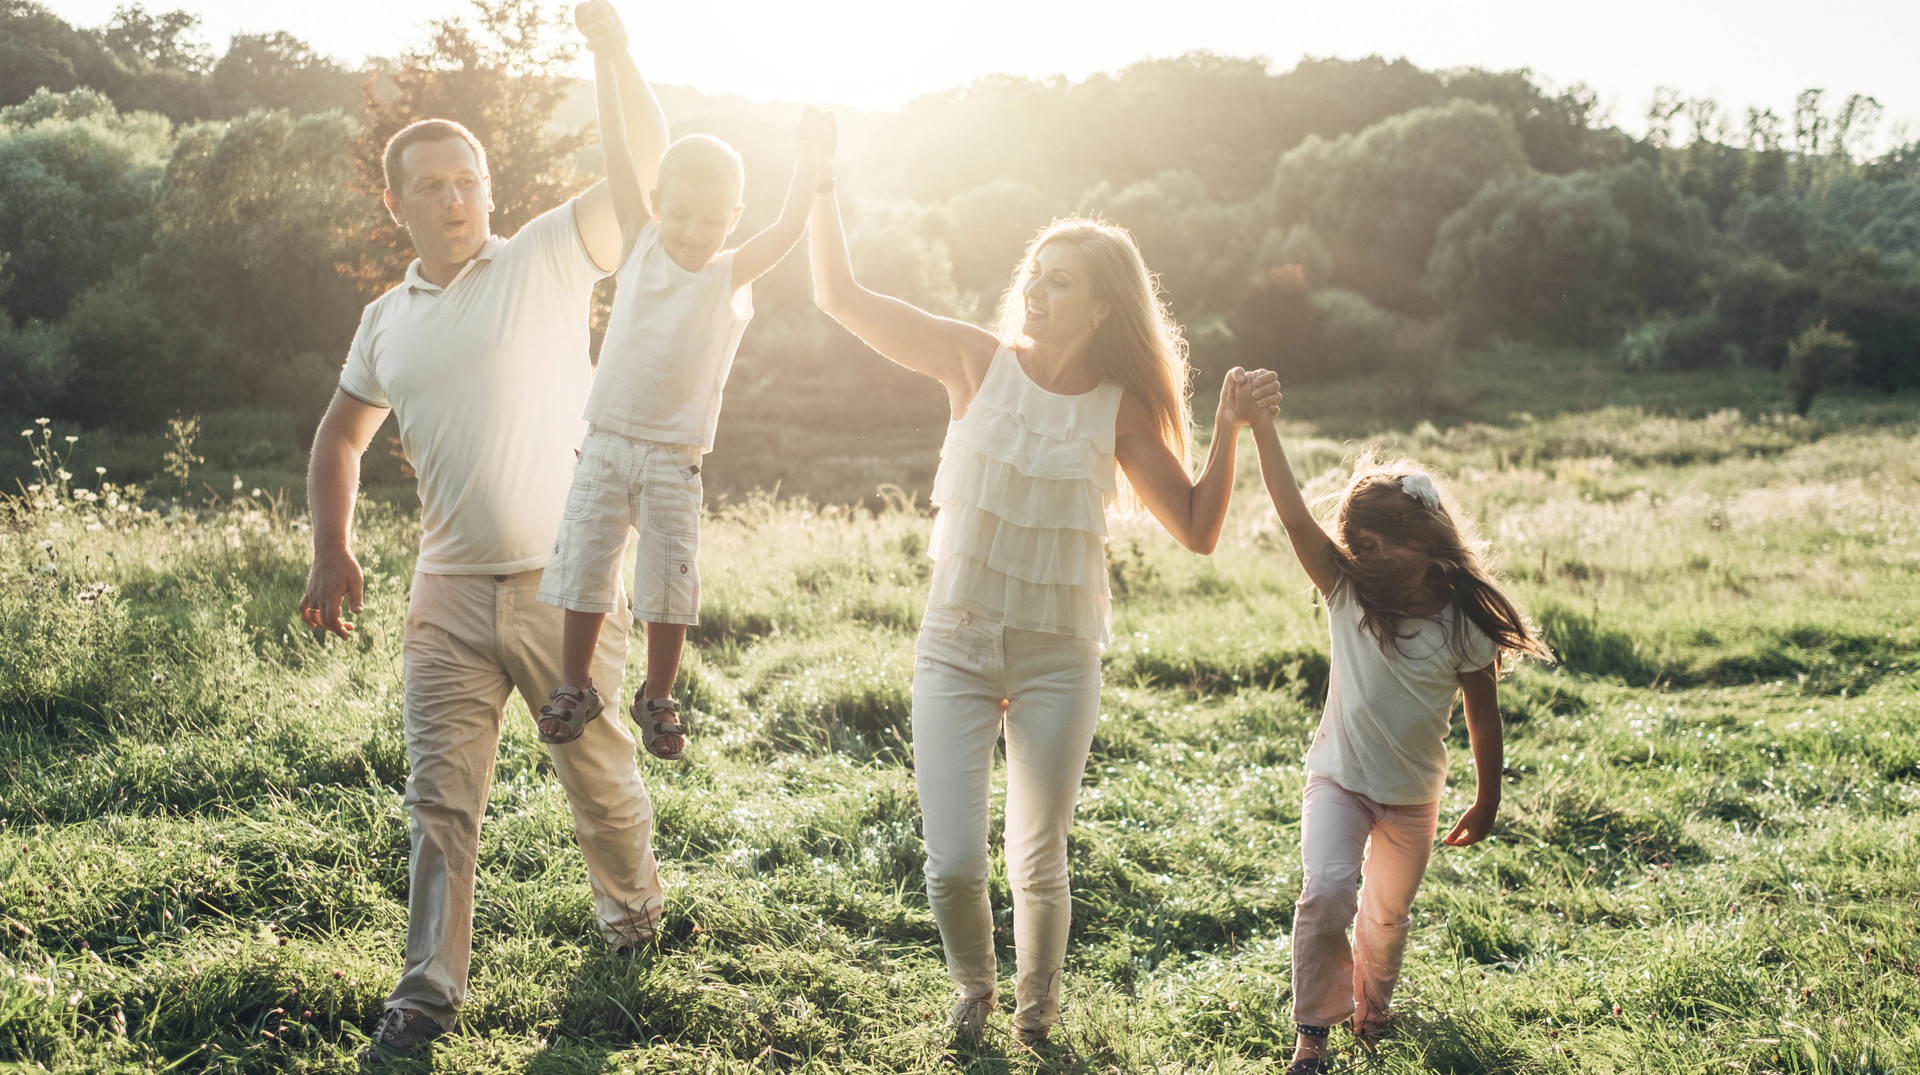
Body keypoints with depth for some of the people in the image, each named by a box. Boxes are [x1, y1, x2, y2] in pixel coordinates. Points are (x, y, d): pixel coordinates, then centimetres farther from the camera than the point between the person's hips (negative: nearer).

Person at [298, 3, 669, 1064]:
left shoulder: (547, 260, -2)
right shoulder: (386, 320, 11)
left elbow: (644, 176, -14)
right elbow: (340, 435, 22)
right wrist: (332, 549, 9)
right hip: (449, 592, 3)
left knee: (599, 774, 11)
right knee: (439, 795, 2)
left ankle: (634, 914, 36)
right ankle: (429, 991, 9)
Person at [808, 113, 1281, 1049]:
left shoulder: (1120, 410, -4)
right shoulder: (979, 362, -6)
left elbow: (1198, 530, -4)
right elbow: (841, 296, -7)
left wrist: (1230, 428, -14)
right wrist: (821, 179, -14)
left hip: (1057, 657, 0)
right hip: (955, 645, 0)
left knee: (1038, 867, 7)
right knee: (953, 868, -4)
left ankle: (1036, 1007, 39)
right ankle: (972, 988, 30)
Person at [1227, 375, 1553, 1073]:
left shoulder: (1464, 621, -14)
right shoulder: (1347, 592, -14)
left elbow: (1483, 715, -3)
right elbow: (1295, 518, -26)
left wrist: (1487, 802, 4)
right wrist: (1262, 427, -35)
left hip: (1413, 797, 1)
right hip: (1338, 779, -1)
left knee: (1387, 916, 16)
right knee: (1326, 894, -19)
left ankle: (1370, 1006, 45)